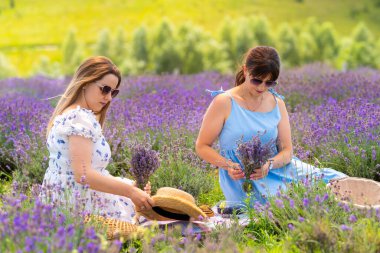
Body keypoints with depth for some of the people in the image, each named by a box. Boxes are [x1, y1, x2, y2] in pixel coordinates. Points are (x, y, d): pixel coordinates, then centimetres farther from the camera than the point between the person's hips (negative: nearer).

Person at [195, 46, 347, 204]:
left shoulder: (277, 103, 8)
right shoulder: (224, 102, -6)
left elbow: (287, 151, 5)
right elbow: (202, 146, -1)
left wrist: (269, 165, -18)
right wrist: (228, 165, -19)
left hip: (276, 169, 5)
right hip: (241, 178, -5)